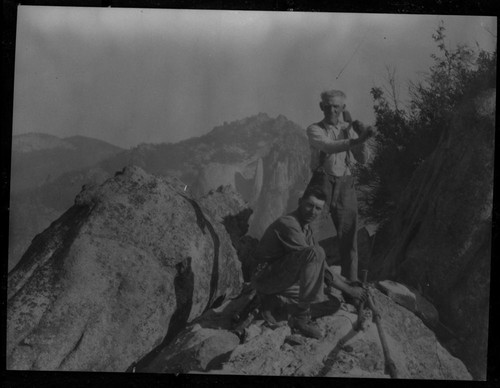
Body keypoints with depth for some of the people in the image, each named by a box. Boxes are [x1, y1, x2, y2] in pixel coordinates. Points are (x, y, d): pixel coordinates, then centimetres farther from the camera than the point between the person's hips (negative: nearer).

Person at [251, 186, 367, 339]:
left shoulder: (306, 229, 12)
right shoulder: (288, 224, -20)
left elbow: (318, 265, 16)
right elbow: (315, 258, -23)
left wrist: (349, 287, 6)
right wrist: (348, 289, -19)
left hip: (283, 279, 9)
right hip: (266, 278, -9)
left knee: (333, 303, 7)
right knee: (315, 252, -30)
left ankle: (277, 302, 8)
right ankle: (301, 318, -24)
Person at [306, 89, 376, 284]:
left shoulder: (349, 129, 12)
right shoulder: (314, 129, 0)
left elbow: (363, 159, 5)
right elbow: (328, 146, -21)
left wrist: (362, 137, -12)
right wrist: (357, 140, -33)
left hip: (345, 185, 3)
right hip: (322, 182, -3)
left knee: (349, 234, 5)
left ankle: (350, 280, 13)